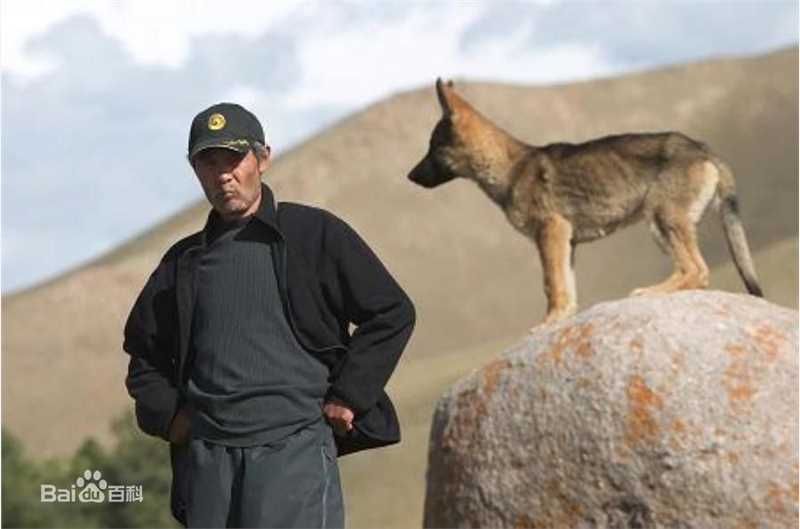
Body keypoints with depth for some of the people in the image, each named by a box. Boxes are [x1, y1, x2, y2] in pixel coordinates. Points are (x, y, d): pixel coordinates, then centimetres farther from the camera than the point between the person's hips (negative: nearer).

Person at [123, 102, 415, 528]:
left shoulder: (315, 234, 3)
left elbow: (392, 313, 3)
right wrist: (168, 415, 11)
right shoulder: (184, 261, 16)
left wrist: (347, 398, -2)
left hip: (294, 447, -5)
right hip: (207, 454, 5)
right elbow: (144, 350, 28)